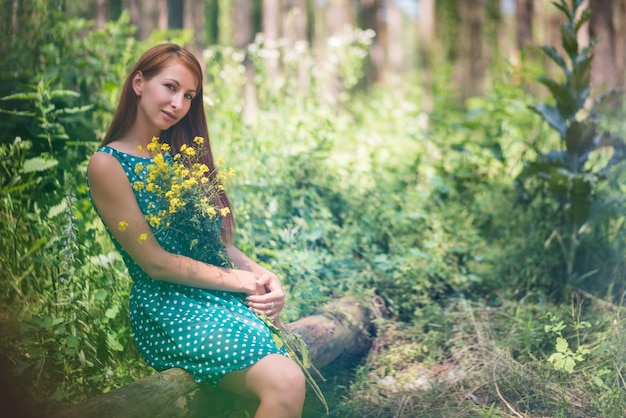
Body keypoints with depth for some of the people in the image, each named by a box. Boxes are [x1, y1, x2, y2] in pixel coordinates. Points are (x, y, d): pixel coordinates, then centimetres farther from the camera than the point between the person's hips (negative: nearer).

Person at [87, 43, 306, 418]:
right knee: (284, 383, -29)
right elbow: (155, 262, -9)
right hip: (167, 306, -6)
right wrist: (239, 279, -8)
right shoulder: (108, 164, -5)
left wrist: (262, 275, -5)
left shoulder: (180, 157, 18)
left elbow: (219, 240, 15)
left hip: (223, 298, 6)